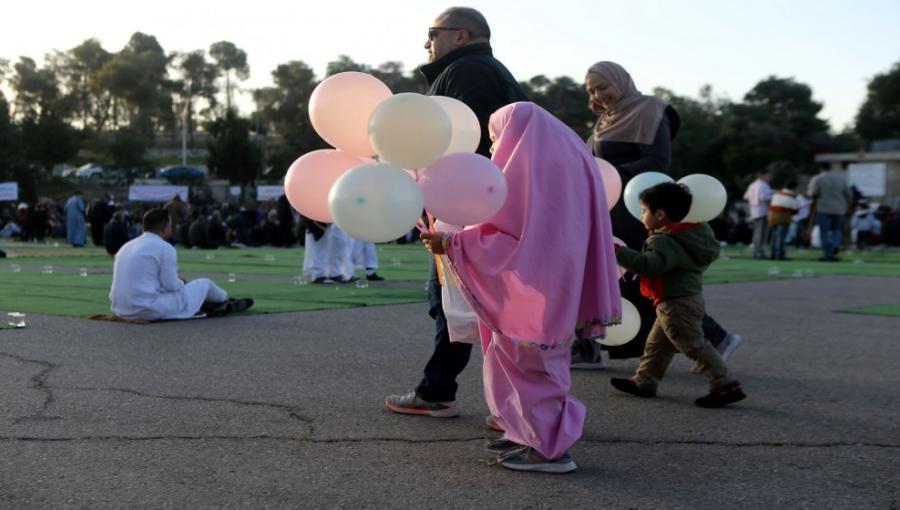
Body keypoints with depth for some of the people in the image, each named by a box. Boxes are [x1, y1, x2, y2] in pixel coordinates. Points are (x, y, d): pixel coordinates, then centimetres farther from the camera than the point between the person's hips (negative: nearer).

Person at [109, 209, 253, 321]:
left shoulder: (127, 246, 11)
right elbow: (172, 286, -13)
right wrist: (181, 282, 11)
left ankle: (221, 301, 46)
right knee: (204, 284, 12)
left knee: (180, 286, 32)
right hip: (150, 310, -8)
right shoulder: (164, 248, -12)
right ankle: (224, 299, 43)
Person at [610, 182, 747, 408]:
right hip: (688, 298, 11)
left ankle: (725, 385, -1)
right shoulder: (686, 237, 12)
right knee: (657, 344, 18)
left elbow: (650, 265, -37)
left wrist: (620, 253, -33)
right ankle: (644, 381, 28)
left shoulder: (664, 241, -22)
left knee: (694, 345, -5)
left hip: (676, 303, -11)